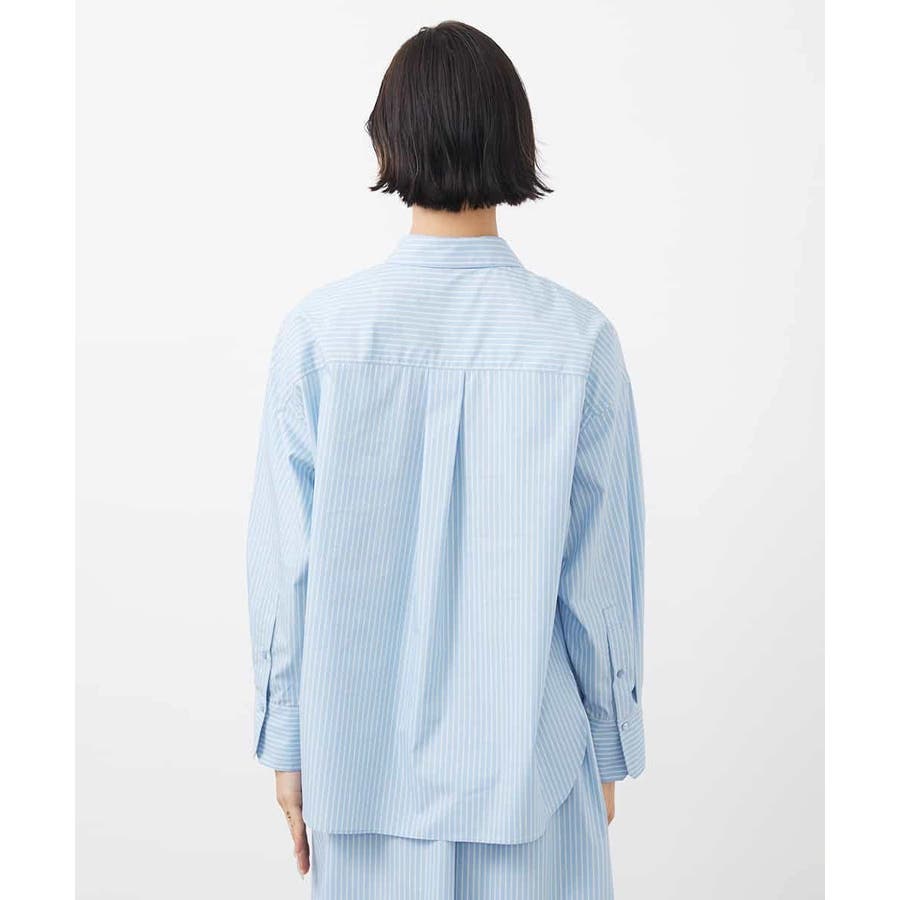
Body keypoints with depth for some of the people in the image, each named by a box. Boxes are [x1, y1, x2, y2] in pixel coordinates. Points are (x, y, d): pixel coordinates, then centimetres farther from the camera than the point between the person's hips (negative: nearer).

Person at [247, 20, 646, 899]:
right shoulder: (577, 337, -12)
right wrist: (610, 746, 8)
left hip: (365, 756, 1)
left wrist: (286, 743, 6)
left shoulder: (318, 330, -10)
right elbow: (602, 569, -6)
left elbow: (286, 562, -6)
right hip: (527, 753, -1)